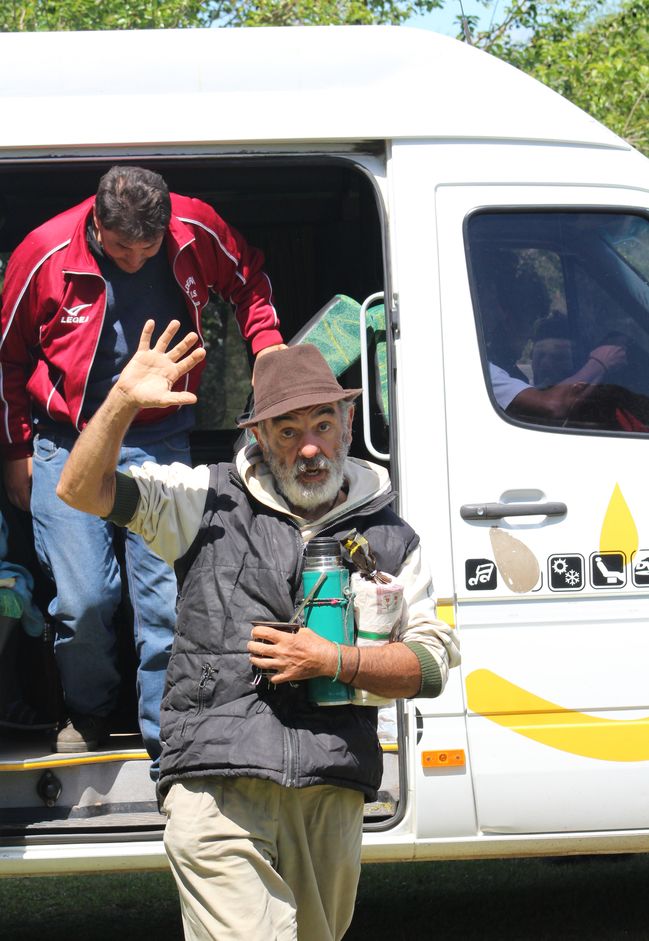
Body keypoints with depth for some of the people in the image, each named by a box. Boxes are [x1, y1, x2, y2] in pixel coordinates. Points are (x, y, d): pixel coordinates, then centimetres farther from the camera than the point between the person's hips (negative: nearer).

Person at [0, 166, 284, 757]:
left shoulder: (197, 232, -11)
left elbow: (250, 283, 12)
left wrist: (268, 353, -4)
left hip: (160, 438, 1)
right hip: (66, 442, -1)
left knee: (166, 597, -7)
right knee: (82, 597, -6)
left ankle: (168, 740, 5)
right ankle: (87, 714, 20)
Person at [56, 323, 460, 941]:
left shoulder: (389, 537, 14)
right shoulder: (209, 502, 10)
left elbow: (433, 663, 9)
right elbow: (82, 491, 4)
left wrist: (332, 660, -5)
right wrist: (123, 402, -10)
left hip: (331, 796, 3)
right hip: (217, 788, -3)